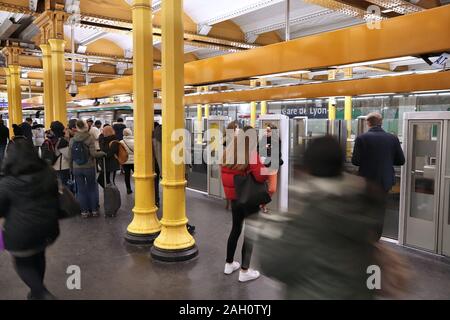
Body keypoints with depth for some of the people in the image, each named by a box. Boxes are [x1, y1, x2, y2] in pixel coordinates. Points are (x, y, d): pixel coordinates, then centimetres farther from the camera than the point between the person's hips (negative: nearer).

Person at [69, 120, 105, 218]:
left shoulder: (72, 140, 1)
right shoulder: (90, 138, -11)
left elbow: (70, 156, 5)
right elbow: (93, 153, -16)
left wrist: (71, 167, 16)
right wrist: (102, 153, 1)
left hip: (76, 169, 2)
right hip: (89, 168, -2)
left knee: (81, 190, 10)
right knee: (92, 189, 12)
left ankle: (84, 211, 14)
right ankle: (94, 210, 16)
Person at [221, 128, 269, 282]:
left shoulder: (229, 152, 3)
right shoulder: (251, 153, -16)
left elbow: (224, 173, 9)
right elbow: (261, 176, -22)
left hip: (234, 197, 6)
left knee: (236, 229, 20)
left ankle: (229, 264, 31)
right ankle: (244, 271, 11)